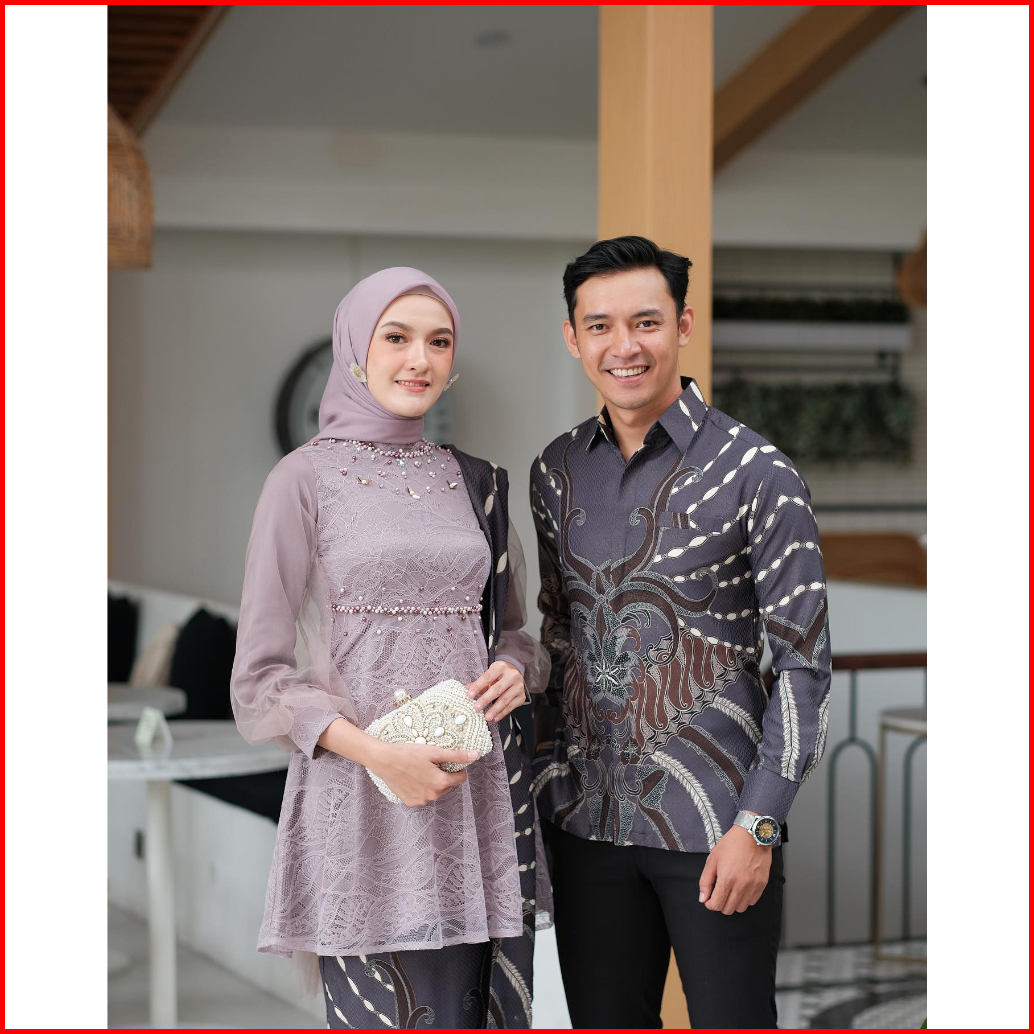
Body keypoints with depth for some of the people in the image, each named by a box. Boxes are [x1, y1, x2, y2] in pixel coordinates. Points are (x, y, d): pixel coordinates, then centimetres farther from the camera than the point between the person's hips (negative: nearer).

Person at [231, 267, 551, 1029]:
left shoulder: (476, 482, 14)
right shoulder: (307, 481, 0)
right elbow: (262, 678, -2)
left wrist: (517, 671, -2)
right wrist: (376, 753, -16)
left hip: (482, 796, 5)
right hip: (366, 808, -4)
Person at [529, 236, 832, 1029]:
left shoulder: (756, 475, -8)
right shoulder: (557, 472, 7)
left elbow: (804, 665, -8)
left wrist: (757, 827, -12)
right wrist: (551, 783, 8)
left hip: (717, 828, -4)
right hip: (589, 822, 5)